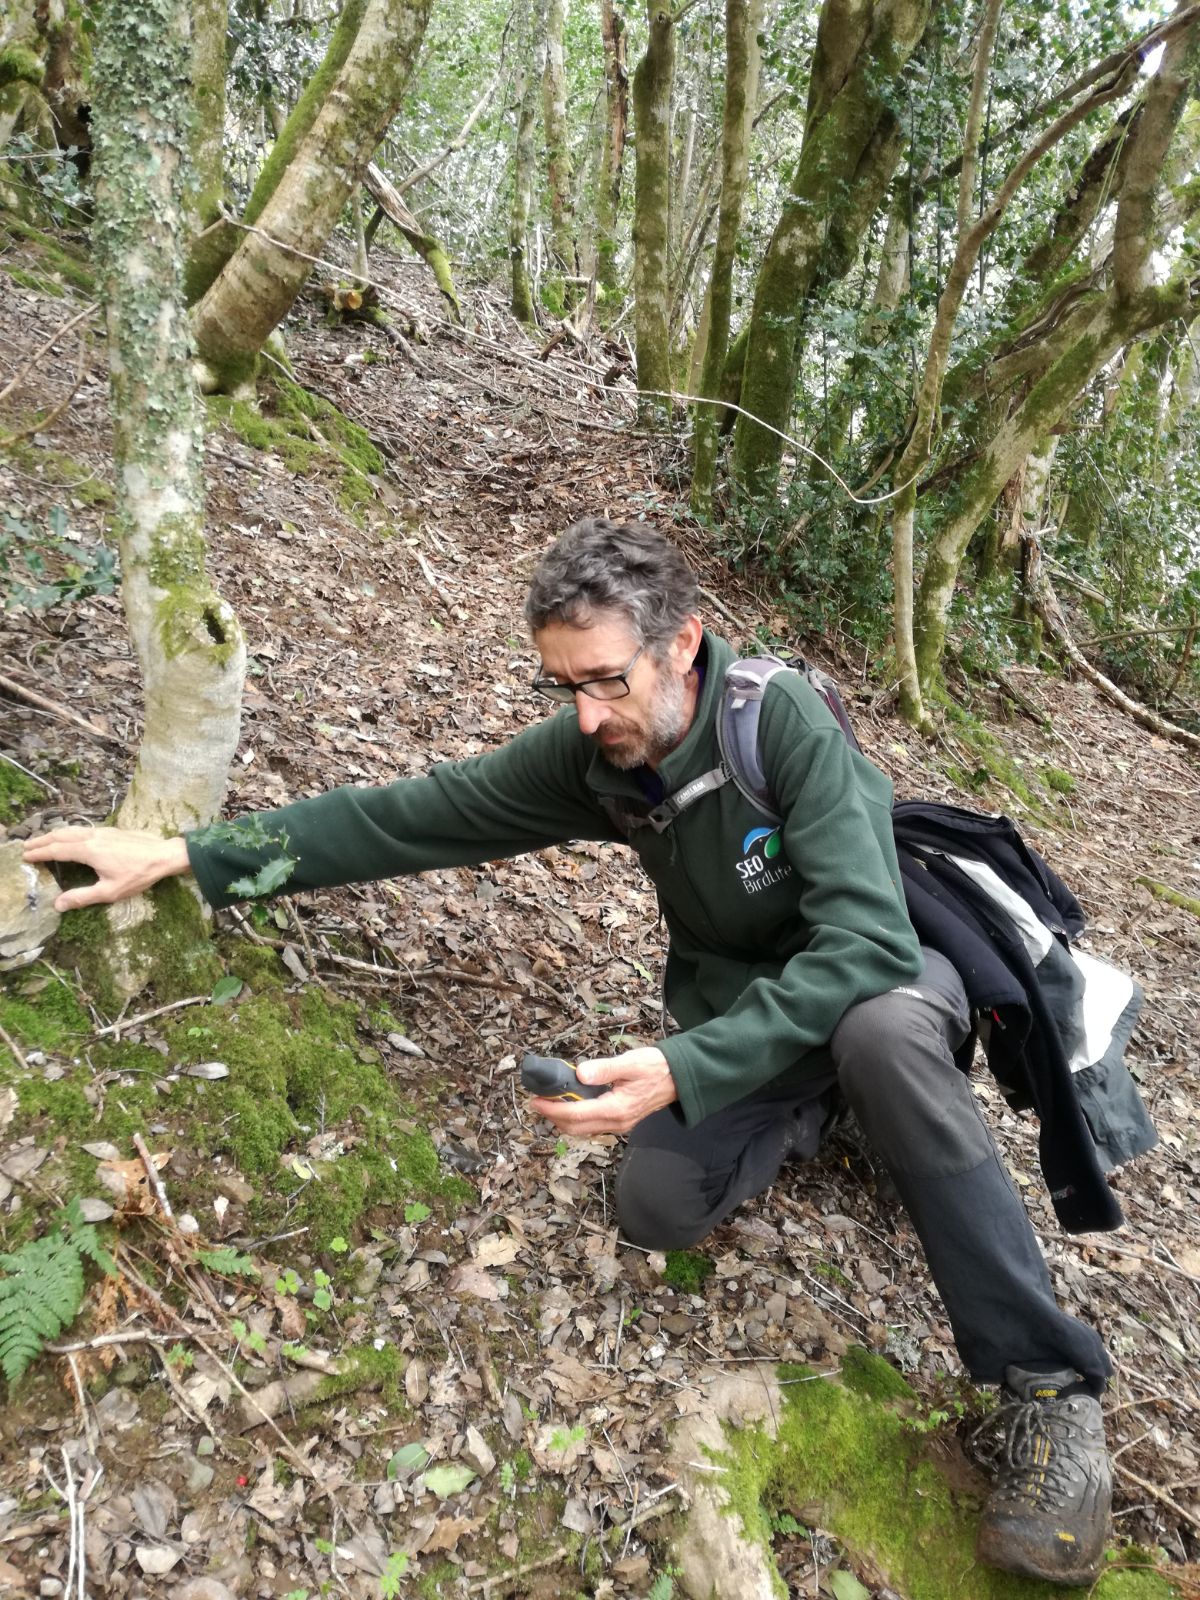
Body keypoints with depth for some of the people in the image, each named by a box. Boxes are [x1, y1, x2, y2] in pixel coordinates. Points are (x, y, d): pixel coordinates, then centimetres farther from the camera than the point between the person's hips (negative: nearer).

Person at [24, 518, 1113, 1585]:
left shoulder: (782, 720, -28)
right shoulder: (586, 753, -13)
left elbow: (860, 939, -34)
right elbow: (409, 815, -9)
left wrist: (685, 1069, -43)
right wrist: (184, 854, -10)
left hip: (885, 971, -4)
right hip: (740, 1003, 4)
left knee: (879, 1034, -40)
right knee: (656, 1202, -20)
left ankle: (1053, 1388, -24)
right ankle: (825, 1104, 9)